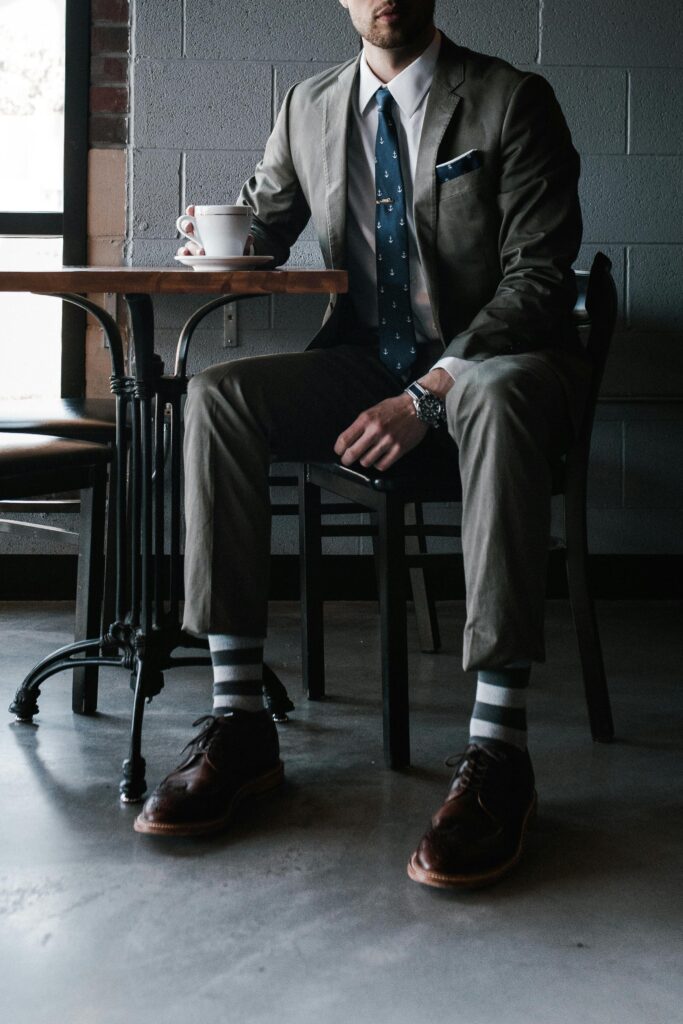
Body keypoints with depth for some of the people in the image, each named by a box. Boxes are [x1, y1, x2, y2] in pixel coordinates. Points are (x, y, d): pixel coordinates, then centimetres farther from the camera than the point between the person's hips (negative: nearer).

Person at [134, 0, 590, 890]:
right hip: (367, 365, 5)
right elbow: (261, 234, 22)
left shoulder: (514, 101, -3)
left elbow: (539, 277, -11)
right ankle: (240, 724, -24)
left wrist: (429, 393, -24)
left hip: (495, 357, -4)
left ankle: (498, 755, -42)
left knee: (497, 401, -40)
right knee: (216, 395, -22)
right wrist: (216, 247, -5)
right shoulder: (309, 108, 11)